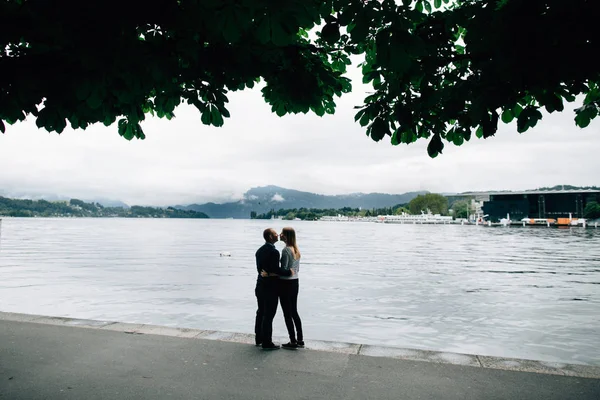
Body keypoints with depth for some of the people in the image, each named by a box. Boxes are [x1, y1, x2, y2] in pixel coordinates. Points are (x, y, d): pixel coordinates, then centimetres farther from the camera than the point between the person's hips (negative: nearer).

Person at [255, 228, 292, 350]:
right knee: (269, 315, 0)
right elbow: (276, 269, -25)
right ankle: (266, 342, 7)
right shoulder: (274, 252, -19)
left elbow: (259, 268, 10)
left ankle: (259, 338, 31)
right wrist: (289, 272, -13)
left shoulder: (259, 251, 9)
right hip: (271, 287, -9)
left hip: (260, 285, 9)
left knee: (261, 312, 19)